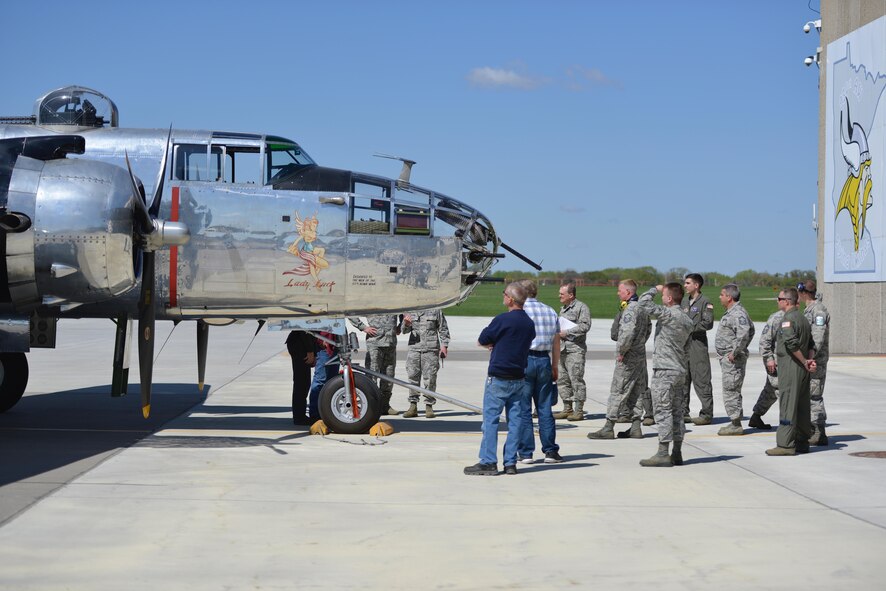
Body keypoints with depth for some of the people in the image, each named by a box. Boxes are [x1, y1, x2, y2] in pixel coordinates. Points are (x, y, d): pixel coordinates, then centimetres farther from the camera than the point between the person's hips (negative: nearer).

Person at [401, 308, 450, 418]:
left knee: (430, 378, -4)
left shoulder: (435, 310, 6)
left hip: (430, 349, -2)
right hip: (414, 348, 2)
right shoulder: (410, 311, 11)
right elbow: (404, 330, 7)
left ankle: (429, 406, 4)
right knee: (412, 377, 0)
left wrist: (444, 345, 2)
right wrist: (406, 324, -16)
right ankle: (413, 407, 5)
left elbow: (443, 329, 11)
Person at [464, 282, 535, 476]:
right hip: (519, 378, 6)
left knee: (490, 419, -2)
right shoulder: (529, 323, 9)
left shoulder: (502, 319, -13)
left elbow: (481, 341, -5)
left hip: (498, 378, -6)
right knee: (515, 420, 7)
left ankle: (488, 462, -3)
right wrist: (497, 344, 6)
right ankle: (510, 463, 7)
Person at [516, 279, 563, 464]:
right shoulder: (551, 312, 12)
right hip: (544, 361, 5)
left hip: (524, 360, -5)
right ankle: (550, 451, 9)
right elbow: (556, 343, 15)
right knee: (545, 408, 10)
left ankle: (525, 452, 1)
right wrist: (555, 367, 21)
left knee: (523, 409, 1)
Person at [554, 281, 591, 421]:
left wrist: (567, 332, -15)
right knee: (562, 380, 9)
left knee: (576, 379, -10)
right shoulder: (563, 308, 21)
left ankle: (579, 411, -7)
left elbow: (585, 326, -16)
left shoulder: (581, 307, -6)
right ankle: (567, 409, 16)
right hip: (563, 349, 9)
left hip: (575, 349, -9)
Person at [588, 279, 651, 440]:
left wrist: (621, 351, -18)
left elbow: (627, 333, -28)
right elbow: (648, 328, 25)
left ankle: (609, 428, -3)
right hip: (640, 355, 10)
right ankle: (635, 427, 14)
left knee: (617, 391, -5)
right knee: (636, 391, 12)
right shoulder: (642, 308, 13)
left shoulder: (630, 309, -18)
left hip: (628, 357, -10)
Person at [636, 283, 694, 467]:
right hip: (680, 370, 9)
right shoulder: (687, 320, 12)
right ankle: (676, 454, 11)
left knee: (663, 411, -7)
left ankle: (663, 453, -9)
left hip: (664, 370, -9)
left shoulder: (669, 314, -14)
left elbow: (644, 302, -18)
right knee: (677, 412, 9)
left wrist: (655, 289, -2)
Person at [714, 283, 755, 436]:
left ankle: (736, 425, -4)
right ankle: (735, 422, 20)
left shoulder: (737, 313, -18)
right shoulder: (732, 312, 16)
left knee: (731, 391, -8)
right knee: (732, 391, 15)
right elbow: (751, 330, 26)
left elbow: (743, 335, -31)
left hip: (733, 359, -11)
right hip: (727, 358, 11)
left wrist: (735, 352, -24)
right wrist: (740, 349, 19)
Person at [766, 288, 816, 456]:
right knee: (802, 406, 12)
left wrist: (804, 362, -15)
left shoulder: (788, 319, -13)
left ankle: (785, 445, -10)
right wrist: (810, 360, 2)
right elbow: (811, 344, 17)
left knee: (788, 406, -9)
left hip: (790, 367, -9)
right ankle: (802, 442, 17)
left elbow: (792, 343, -24)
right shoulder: (804, 319, 17)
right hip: (803, 371, 9)